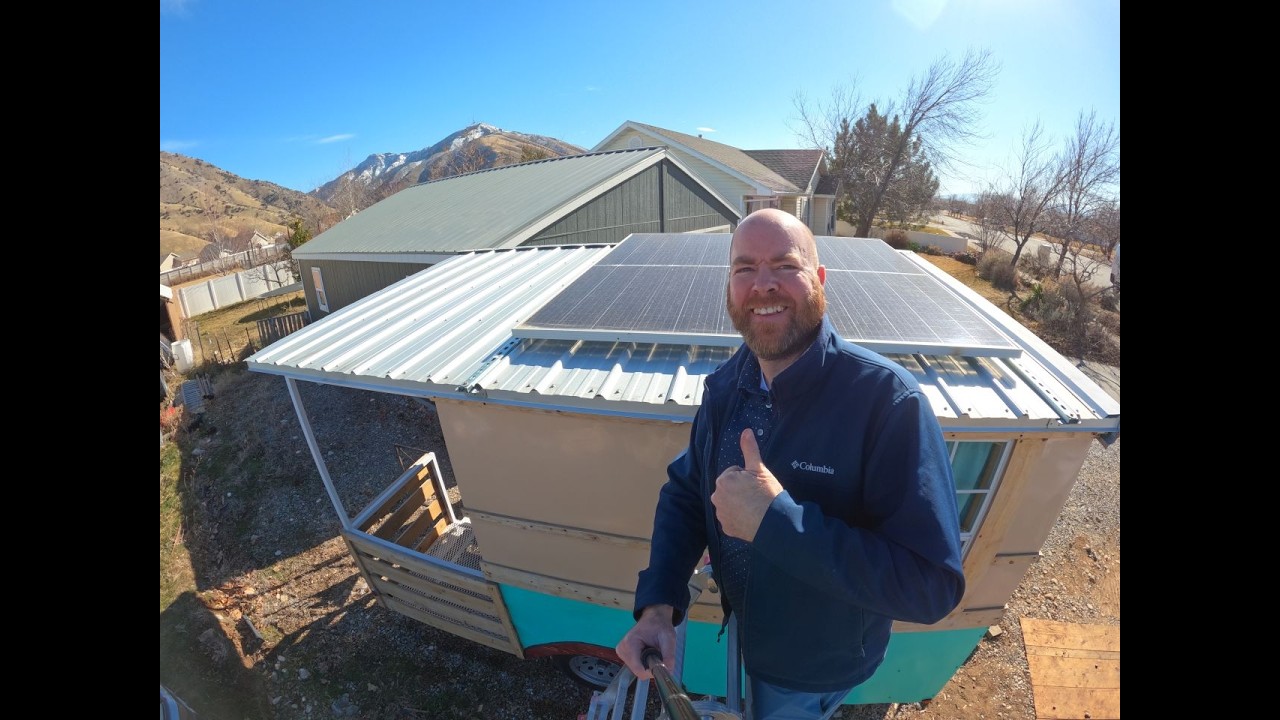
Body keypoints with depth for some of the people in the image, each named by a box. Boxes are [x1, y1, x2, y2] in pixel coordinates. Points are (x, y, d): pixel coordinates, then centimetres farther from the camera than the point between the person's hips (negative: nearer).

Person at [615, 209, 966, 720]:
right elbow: (686, 490, -7)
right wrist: (657, 604, -19)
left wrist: (776, 519, -41)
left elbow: (932, 584, -31)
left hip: (817, 663, -4)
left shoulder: (887, 399, -33)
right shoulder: (725, 384, -13)